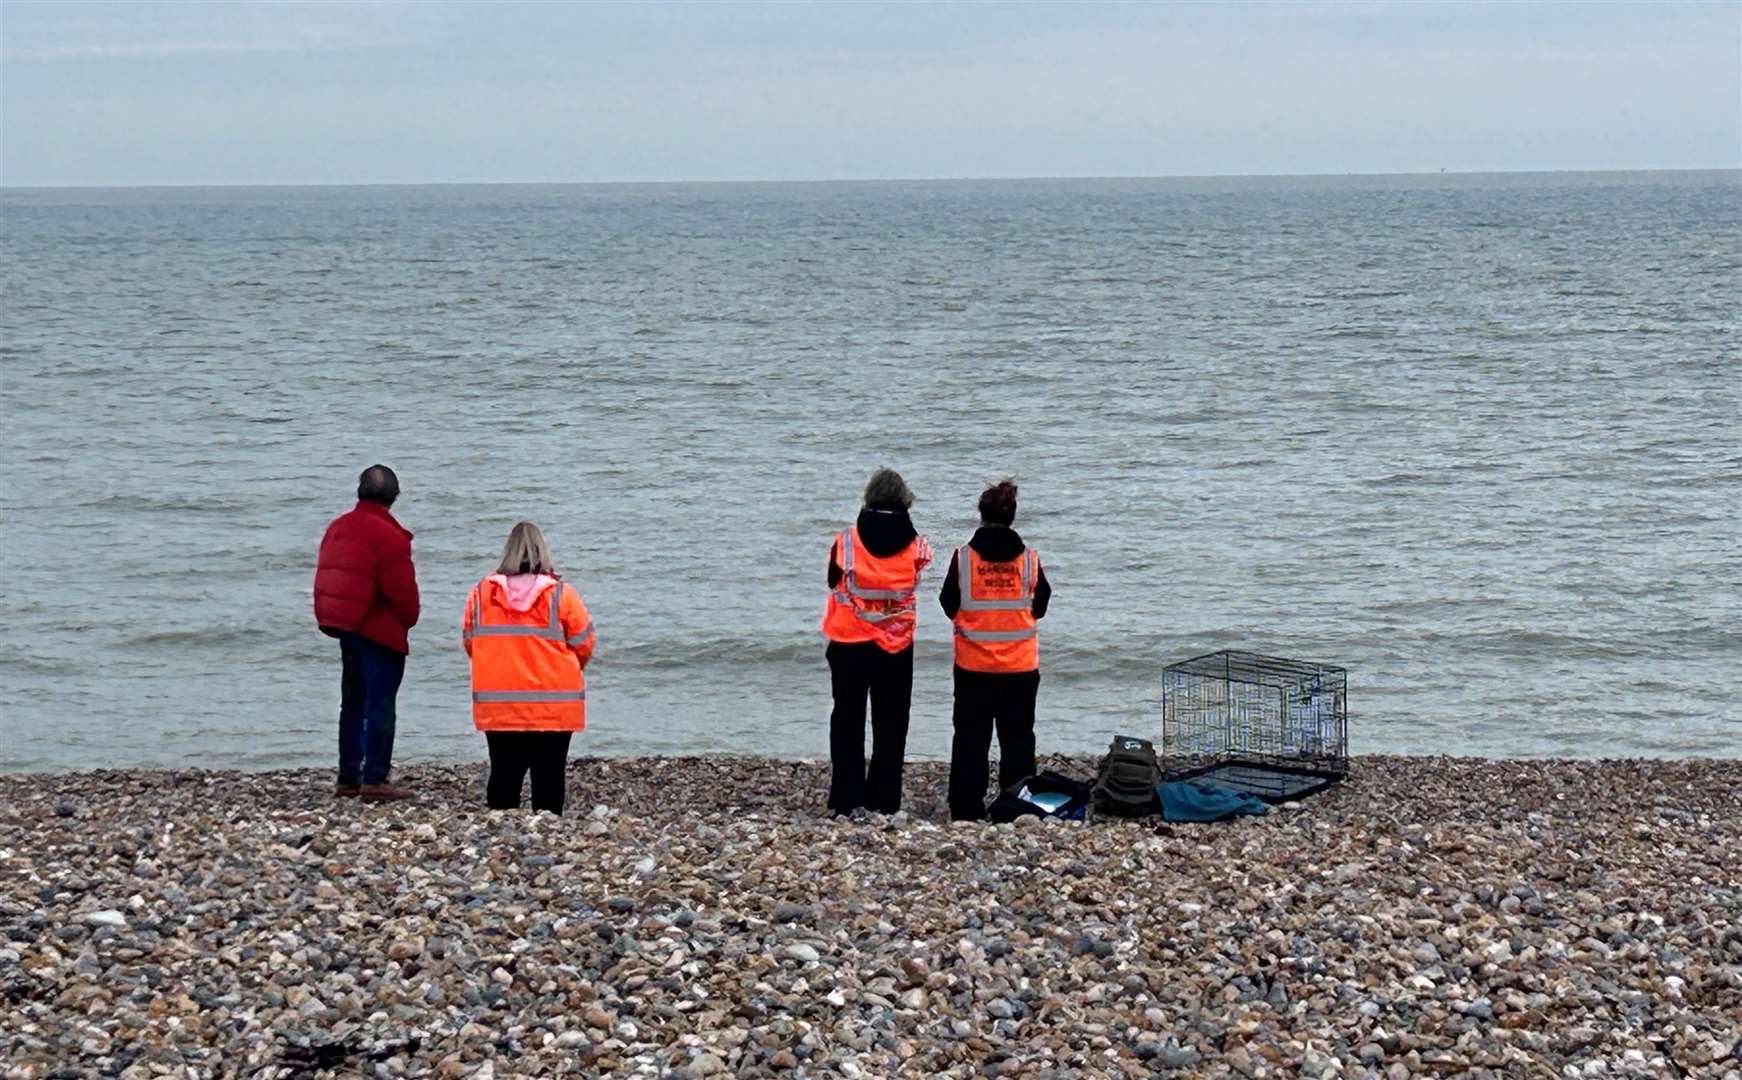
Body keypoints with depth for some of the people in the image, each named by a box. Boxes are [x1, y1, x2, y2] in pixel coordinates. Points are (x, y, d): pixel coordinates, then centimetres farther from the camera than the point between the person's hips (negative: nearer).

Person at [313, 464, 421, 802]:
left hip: (346, 629, 8)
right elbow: (402, 590, -17)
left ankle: (348, 777, 20)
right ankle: (374, 781, -7)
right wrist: (407, 621, 1)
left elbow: (326, 579, 13)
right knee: (381, 706, -5)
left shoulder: (337, 528, 9)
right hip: (382, 633, -8)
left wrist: (328, 621, 19)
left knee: (352, 703, 16)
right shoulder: (390, 537, -17)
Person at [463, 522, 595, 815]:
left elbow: (469, 642, 7)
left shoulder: (481, 594, -1)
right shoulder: (561, 595, -8)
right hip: (553, 709, -2)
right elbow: (584, 646, -2)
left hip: (497, 708, 2)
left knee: (503, 775, 9)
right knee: (548, 779, 3)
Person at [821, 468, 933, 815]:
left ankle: (846, 799, 4)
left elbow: (833, 582, 3)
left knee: (847, 724, 8)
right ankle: (884, 800, 8)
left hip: (849, 646, 0)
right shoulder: (916, 547, -7)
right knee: (891, 726, 9)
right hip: (897, 648, 1)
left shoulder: (846, 543, -9)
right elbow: (914, 583, 4)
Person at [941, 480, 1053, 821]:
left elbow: (949, 606, 1)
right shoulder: (1029, 558, -4)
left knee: (970, 736, 6)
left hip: (973, 665, -1)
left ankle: (966, 809, 5)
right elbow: (1040, 608, 6)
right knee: (1017, 736, 8)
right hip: (1020, 666, 1)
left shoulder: (963, 557, -8)